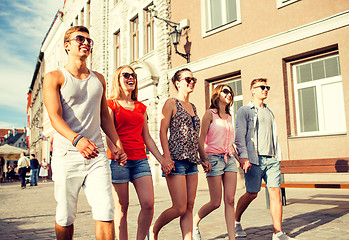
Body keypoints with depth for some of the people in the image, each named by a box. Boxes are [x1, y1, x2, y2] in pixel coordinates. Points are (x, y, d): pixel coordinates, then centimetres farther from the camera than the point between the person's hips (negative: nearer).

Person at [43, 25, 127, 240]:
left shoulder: (99, 79, 16)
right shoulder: (55, 77, 2)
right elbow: (55, 117, -12)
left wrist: (117, 144, 10)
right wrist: (77, 139, -30)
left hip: (97, 154, 3)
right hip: (66, 155, -3)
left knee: (106, 212, -6)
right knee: (65, 217, 7)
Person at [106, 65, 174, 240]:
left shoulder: (141, 107, 17)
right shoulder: (111, 104, 5)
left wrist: (161, 160, 11)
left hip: (140, 160, 4)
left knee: (148, 204, -5)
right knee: (122, 208, 1)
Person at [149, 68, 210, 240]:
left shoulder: (192, 107, 19)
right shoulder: (171, 103, -1)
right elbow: (163, 131, -7)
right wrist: (167, 157, -18)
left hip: (192, 161, 7)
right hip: (177, 159, -7)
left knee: (189, 207, 5)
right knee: (180, 208, -6)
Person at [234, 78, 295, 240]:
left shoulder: (269, 112, 22)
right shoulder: (244, 111, 3)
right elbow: (239, 135, -6)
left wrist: (277, 155, 14)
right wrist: (243, 156, -16)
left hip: (271, 159, 5)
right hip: (255, 159, -5)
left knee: (275, 193, -2)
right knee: (252, 194, -1)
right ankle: (236, 221, 22)